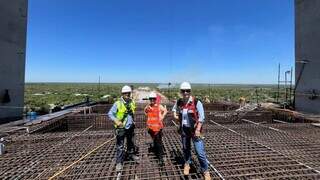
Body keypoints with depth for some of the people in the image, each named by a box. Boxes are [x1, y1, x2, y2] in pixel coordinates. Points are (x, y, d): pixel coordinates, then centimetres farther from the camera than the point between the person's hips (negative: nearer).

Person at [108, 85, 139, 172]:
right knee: (120, 146, 4)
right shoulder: (117, 103, -15)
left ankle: (131, 154, 45)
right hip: (121, 128, -4)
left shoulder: (132, 102, 0)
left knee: (131, 142, 22)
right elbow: (110, 113, -11)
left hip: (130, 127, 5)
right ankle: (119, 162, 21)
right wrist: (116, 121, -22)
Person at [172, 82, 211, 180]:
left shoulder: (196, 102, -15)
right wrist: (175, 114, 3)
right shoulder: (179, 102, -2)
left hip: (195, 130, -4)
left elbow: (201, 118, -15)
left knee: (200, 152, -1)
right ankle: (187, 164, 47)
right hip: (184, 129, 4)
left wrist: (198, 130, -20)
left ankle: (206, 171, 22)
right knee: (185, 148, 21)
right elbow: (174, 108, 21)